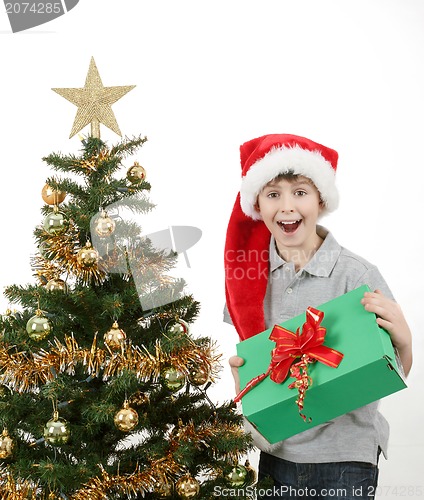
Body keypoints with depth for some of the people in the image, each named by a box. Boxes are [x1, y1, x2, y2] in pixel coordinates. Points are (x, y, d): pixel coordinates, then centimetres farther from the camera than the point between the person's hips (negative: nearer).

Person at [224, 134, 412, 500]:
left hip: (344, 458, -3)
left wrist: (403, 341, -30)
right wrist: (238, 372, -9)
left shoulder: (356, 274, -15)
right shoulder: (252, 270, -2)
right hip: (276, 452, 4)